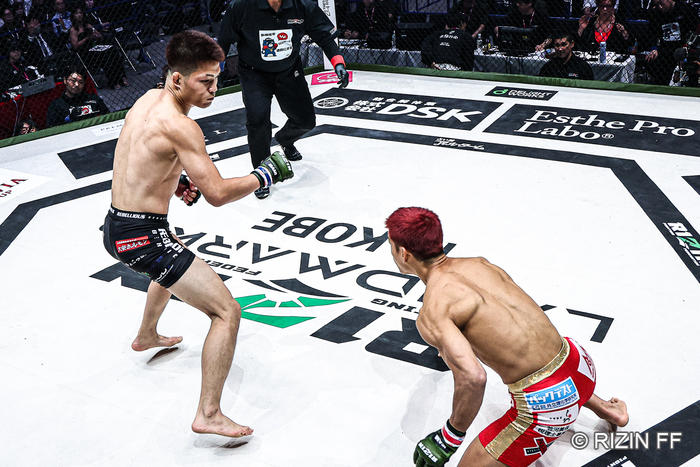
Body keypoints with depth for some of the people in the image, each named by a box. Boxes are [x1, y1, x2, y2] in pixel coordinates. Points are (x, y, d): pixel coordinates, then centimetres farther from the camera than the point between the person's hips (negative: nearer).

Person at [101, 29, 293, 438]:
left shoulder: (149, 98, 7)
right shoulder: (179, 125, -22)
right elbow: (218, 194, -24)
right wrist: (264, 176, -11)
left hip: (116, 225, 10)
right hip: (143, 236, -10)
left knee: (172, 265, 42)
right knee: (228, 312, -9)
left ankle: (147, 336, 64)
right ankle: (209, 414, -5)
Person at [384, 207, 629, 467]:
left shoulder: (432, 313, -16)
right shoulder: (479, 263, 7)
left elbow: (472, 377, -30)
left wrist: (450, 436, -14)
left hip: (546, 403, -8)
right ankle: (608, 411, 54)